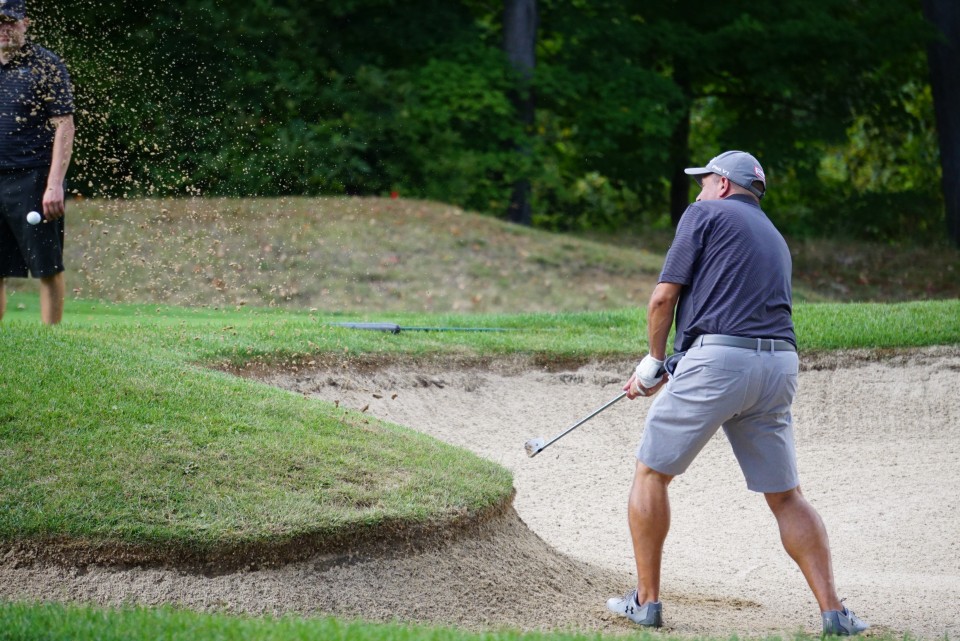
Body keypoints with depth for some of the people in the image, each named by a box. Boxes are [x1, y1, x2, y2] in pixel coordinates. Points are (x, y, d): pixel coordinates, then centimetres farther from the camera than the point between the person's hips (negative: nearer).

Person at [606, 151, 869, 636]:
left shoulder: (705, 214, 6)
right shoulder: (775, 239, 27)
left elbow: (665, 296, -1)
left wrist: (653, 362, 14)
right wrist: (668, 374, 32)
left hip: (717, 360, -6)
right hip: (779, 366, 6)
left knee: (652, 472, 9)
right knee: (786, 495, 10)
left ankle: (646, 601, 10)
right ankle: (833, 611, 0)